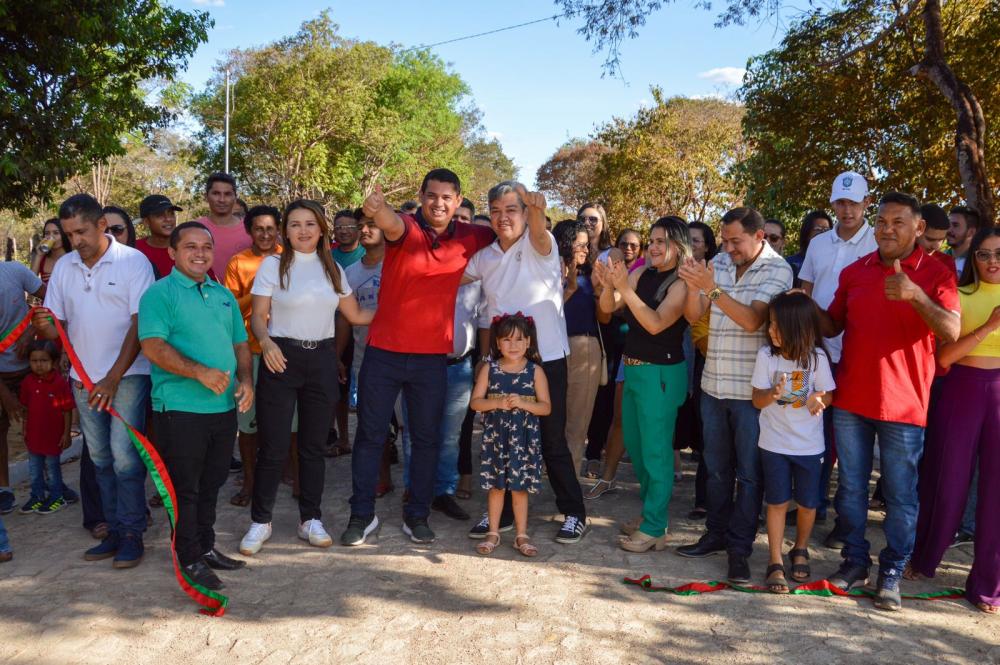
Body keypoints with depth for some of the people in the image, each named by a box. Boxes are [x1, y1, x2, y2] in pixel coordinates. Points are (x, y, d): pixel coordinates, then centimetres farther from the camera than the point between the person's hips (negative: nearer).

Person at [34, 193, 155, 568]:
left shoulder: (133, 261, -8)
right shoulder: (64, 267, 7)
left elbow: (140, 325, -12)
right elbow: (54, 327, 9)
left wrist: (113, 379, -16)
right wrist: (42, 327, -17)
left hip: (127, 374, -5)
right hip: (83, 377, 5)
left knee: (124, 455, -9)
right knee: (101, 459, 10)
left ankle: (132, 534, 2)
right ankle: (115, 531, 19)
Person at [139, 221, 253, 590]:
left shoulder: (224, 294, 15)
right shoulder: (159, 293, -6)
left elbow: (240, 343, 18)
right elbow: (152, 346, -16)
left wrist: (245, 380, 1)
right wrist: (200, 372, -24)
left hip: (224, 406, 6)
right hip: (180, 408, -6)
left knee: (211, 484, 16)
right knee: (185, 487, 3)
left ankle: (207, 548, 29)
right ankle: (190, 559, 14)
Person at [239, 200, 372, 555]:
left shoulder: (333, 268, 9)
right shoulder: (273, 264, -2)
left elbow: (356, 315, 13)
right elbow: (258, 316, -3)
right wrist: (266, 342, -23)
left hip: (322, 359, 3)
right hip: (282, 357, -3)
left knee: (314, 445, 10)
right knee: (273, 447, -1)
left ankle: (310, 519, 23)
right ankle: (260, 520, 16)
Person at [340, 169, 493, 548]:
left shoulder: (469, 238, 2)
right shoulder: (407, 230, -9)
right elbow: (390, 223, -35)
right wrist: (376, 208, -57)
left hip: (433, 357, 3)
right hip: (384, 352, -2)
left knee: (426, 438, 11)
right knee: (371, 435, 7)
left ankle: (417, 516, 25)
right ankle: (362, 515, 21)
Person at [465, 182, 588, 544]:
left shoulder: (539, 245, -9)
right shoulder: (485, 257, 7)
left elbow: (539, 232, -32)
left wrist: (537, 209, -55)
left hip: (546, 359, -5)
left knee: (553, 442, 2)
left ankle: (574, 513, 18)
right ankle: (501, 512, 25)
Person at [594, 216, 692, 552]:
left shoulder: (681, 284, -12)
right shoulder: (641, 274, 6)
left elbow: (656, 323, -24)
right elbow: (608, 308, -1)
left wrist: (625, 289, -30)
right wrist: (609, 284, -21)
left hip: (661, 373, -8)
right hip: (632, 369, 8)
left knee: (655, 450, -2)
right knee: (635, 445, 17)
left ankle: (655, 529, 8)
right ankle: (649, 513, 33)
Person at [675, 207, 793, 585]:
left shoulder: (777, 269, -10)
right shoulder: (719, 262, 3)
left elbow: (752, 320, -21)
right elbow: (693, 315, 1)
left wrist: (713, 288, -30)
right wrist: (693, 286, -18)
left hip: (751, 388, -5)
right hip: (713, 384, 5)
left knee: (748, 472, 4)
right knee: (716, 466, 15)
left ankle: (740, 548, 13)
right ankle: (716, 534, 28)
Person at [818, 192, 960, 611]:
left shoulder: (935, 273, -3)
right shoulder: (855, 271, 8)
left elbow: (951, 331, -17)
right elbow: (833, 325, 14)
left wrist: (915, 295, -31)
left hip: (903, 404, -3)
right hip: (850, 400, 4)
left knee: (900, 495, 5)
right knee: (851, 487, 12)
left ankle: (891, 572, 19)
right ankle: (855, 561, 27)